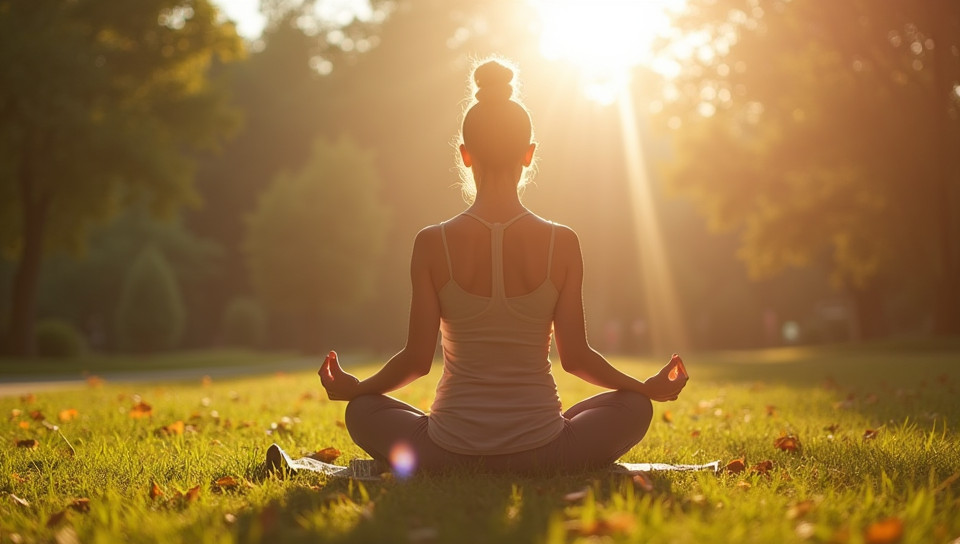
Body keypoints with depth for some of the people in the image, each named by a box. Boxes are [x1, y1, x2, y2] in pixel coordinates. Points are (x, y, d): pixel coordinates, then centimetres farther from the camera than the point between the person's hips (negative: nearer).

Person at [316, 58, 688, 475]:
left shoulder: (433, 244, -9)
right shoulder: (561, 244, -9)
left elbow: (417, 359, -5)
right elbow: (575, 357, -3)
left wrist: (354, 388, 15)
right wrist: (648, 387, 14)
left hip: (449, 453, 0)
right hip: (540, 453, 0)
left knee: (363, 412, 28)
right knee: (634, 406, 26)